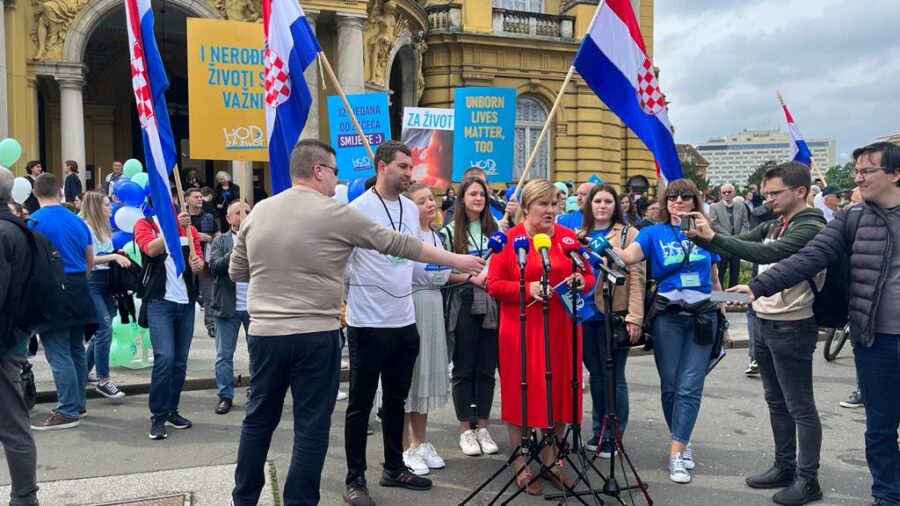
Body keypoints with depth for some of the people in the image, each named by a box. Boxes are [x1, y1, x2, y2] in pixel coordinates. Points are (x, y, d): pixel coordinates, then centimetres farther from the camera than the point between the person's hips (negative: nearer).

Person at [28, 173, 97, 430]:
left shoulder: (34, 221, -9)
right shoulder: (77, 221, 11)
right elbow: (90, 262, 15)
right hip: (79, 291, 7)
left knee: (58, 354, -4)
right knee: (75, 349, 15)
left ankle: (67, 411, -2)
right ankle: (78, 403, 23)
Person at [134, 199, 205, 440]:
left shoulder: (188, 228, 12)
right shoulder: (144, 225, 3)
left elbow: (199, 261, 6)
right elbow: (151, 249, -17)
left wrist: (198, 264, -17)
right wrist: (175, 226, -25)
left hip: (186, 302, 4)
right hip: (160, 301, -4)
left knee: (180, 361, 8)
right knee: (164, 358, -14)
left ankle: (172, 410, 21)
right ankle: (158, 417, -5)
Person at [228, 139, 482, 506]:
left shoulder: (258, 212, 6)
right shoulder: (336, 214, -8)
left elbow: (236, 272, 14)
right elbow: (398, 244, -2)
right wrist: (457, 261, 7)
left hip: (263, 333, 5)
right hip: (315, 336, -5)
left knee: (258, 419, 17)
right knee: (311, 427, 5)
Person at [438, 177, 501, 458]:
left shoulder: (496, 229, 8)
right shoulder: (449, 232, 1)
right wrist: (471, 277, -14)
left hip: (491, 308, 3)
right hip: (463, 308, -3)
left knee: (486, 369, 8)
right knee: (464, 369, 5)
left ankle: (482, 427, 19)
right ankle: (466, 430, 15)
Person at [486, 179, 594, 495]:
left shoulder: (569, 237, 7)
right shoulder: (509, 239, -4)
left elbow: (588, 276, 13)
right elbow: (494, 285, -6)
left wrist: (581, 282, -9)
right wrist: (528, 288, -20)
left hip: (561, 327, 4)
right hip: (522, 329, -4)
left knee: (559, 390, 9)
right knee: (522, 391, 2)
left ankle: (549, 459, 26)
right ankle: (521, 465, 16)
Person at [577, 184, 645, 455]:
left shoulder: (628, 234, -1)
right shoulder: (579, 236, 12)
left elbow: (636, 277, -7)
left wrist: (635, 317, -15)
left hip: (614, 315, -4)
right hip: (585, 314, 4)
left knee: (613, 377, 3)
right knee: (596, 375, 12)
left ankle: (612, 436, 13)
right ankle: (598, 431, 24)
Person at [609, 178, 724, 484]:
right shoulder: (654, 233, 1)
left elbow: (715, 280, 14)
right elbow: (629, 256, -19)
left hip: (702, 315, 1)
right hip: (668, 316, -1)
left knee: (689, 387, -4)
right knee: (670, 385, 7)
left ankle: (676, 453, -2)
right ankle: (683, 441, 25)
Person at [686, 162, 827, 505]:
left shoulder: (811, 228, -16)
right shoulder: (772, 225, 11)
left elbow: (765, 253, -29)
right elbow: (738, 244, 6)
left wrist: (712, 237, -30)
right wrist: (700, 235, -13)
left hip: (791, 327, -8)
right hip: (763, 323, 9)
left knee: (800, 406, 1)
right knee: (776, 402, 16)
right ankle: (785, 467, 28)